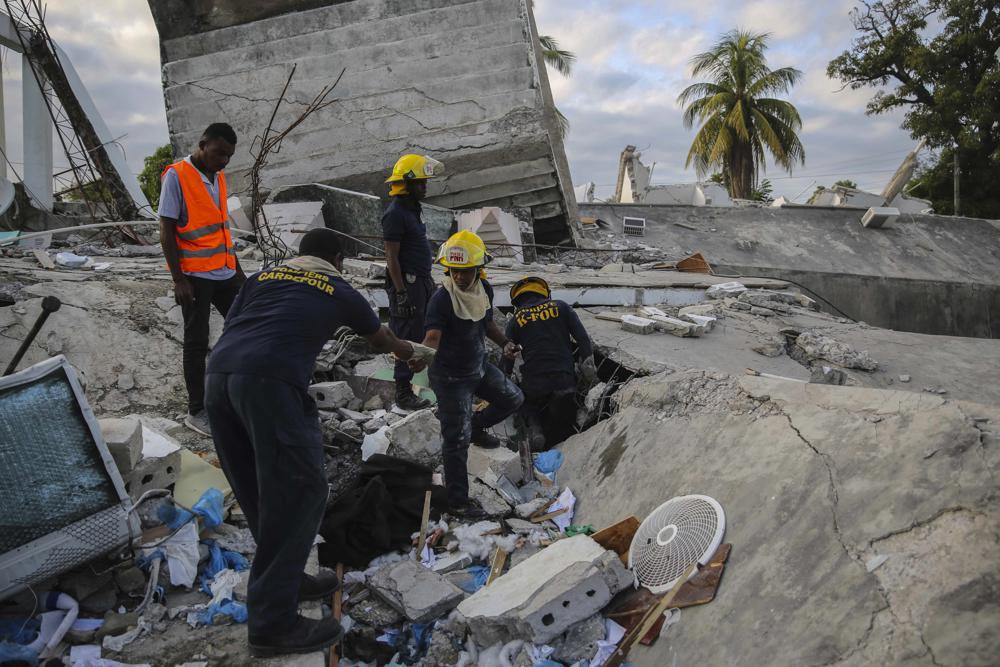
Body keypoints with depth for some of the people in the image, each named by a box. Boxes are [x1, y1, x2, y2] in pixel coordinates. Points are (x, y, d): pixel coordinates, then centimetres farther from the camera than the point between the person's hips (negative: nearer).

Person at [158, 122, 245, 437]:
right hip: (195, 276, -7)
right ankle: (196, 411, 11)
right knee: (197, 343, 0)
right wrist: (179, 280, -16)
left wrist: (237, 269, 19)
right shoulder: (177, 175, -9)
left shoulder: (218, 177, 12)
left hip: (225, 272, 7)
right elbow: (166, 231, -12)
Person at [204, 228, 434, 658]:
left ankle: (285, 579, 33)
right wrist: (417, 353, 57)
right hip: (270, 382, -6)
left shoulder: (263, 276, 28)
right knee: (299, 492, 1)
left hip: (216, 376, 6)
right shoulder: (339, 291, 20)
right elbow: (383, 341, 37)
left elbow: (231, 328, 20)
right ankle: (273, 624, 4)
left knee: (260, 492, 18)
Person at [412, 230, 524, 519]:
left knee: (512, 399, 19)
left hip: (480, 366, 7)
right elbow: (432, 338, -37)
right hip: (451, 378, -7)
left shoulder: (484, 289, -4)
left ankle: (474, 426, 40)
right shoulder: (441, 299, -27)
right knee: (457, 441, -3)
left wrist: (504, 342, 2)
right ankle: (457, 501, 10)